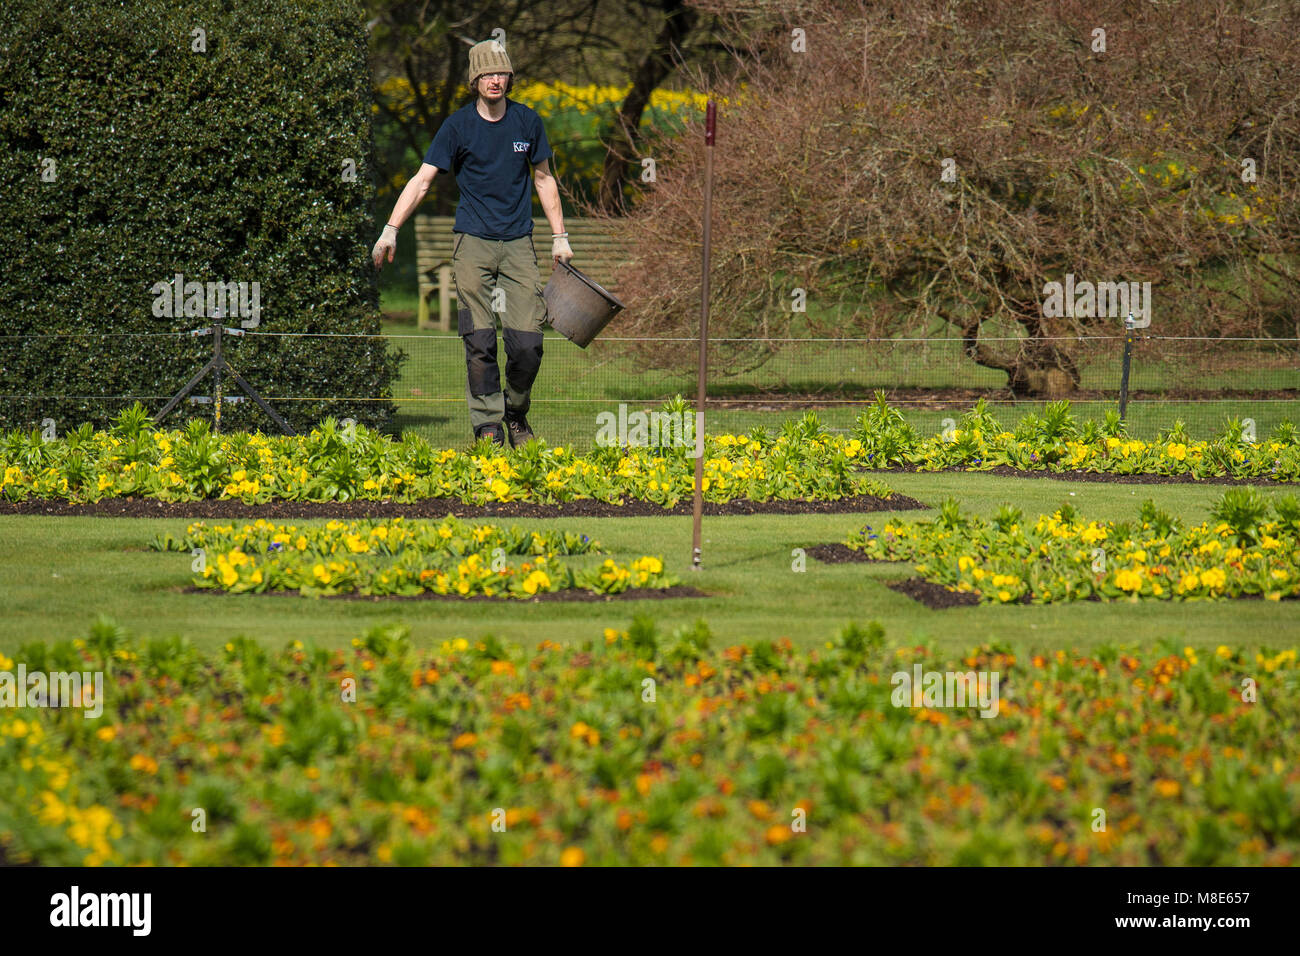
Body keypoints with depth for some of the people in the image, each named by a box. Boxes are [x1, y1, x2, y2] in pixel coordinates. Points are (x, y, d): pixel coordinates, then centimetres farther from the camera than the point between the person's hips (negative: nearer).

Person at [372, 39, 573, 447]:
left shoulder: (527, 122, 6)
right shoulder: (458, 126, -2)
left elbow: (544, 179, 17)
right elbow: (422, 179, -4)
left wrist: (560, 237, 14)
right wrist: (390, 230, -14)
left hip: (518, 243, 2)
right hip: (473, 243, -2)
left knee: (527, 342, -6)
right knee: (479, 342, -7)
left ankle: (516, 414, 17)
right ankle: (487, 426, 0)